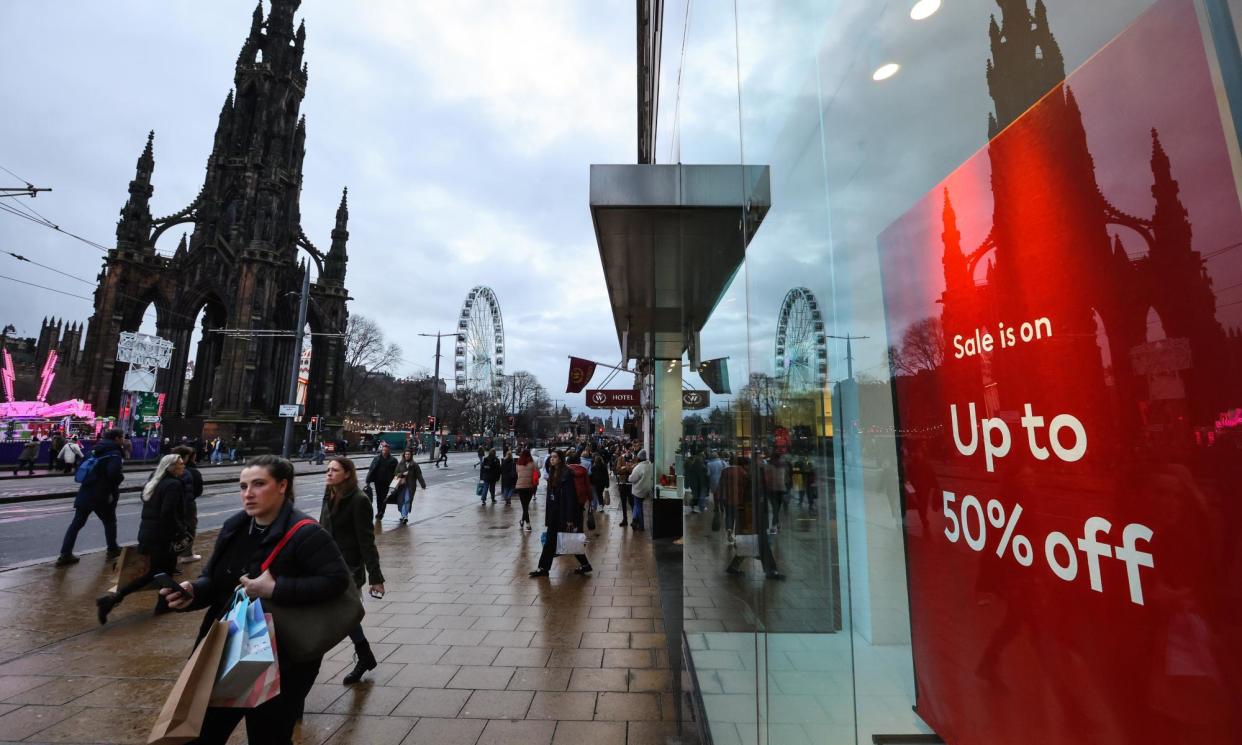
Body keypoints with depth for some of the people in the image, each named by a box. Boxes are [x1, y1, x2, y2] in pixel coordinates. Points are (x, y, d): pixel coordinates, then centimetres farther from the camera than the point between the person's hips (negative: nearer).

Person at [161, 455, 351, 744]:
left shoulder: (305, 533, -23)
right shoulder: (233, 527, 1)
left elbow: (337, 579, -28)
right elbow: (213, 580, 8)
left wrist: (276, 589, -31)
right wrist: (192, 592, -13)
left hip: (281, 662, -6)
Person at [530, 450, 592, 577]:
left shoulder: (566, 473, -15)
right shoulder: (552, 474, 10)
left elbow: (570, 496, -19)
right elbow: (550, 495, 13)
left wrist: (570, 518, -21)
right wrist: (548, 516, 12)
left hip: (564, 512, -8)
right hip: (554, 512, 8)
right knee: (550, 540, 9)